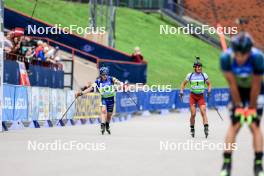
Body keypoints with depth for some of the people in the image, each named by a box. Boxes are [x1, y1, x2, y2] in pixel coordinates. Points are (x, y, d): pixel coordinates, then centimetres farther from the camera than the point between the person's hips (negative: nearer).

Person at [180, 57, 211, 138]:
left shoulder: (204, 75, -1)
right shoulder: (190, 75, -3)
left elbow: (209, 84, 14)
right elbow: (183, 83, 10)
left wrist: (209, 91, -3)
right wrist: (181, 91, -2)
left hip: (201, 96, 0)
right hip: (193, 96, 0)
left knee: (203, 112, -15)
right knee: (193, 114, -5)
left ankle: (206, 128, -24)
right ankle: (192, 129, 14)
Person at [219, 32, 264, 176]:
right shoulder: (226, 57, -31)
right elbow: (232, 84, -22)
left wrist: (251, 108, -17)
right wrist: (238, 106, -15)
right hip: (238, 91, 1)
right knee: (234, 125, -7)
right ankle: (226, 163, -4)